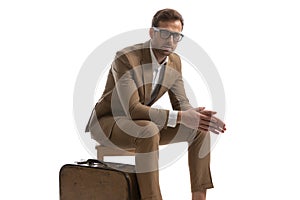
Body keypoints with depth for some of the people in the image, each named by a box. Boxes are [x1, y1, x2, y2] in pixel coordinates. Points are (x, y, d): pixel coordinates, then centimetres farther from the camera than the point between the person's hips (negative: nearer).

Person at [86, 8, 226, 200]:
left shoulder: (174, 61, -3)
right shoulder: (126, 58, -27)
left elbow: (181, 104, -2)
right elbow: (133, 110, -33)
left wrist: (202, 116, -25)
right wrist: (180, 117, -38)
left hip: (142, 124, 8)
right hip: (107, 123, -7)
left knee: (199, 130, -7)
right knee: (149, 131, -39)